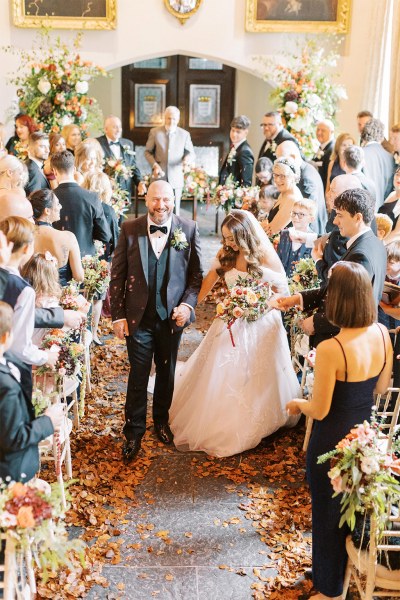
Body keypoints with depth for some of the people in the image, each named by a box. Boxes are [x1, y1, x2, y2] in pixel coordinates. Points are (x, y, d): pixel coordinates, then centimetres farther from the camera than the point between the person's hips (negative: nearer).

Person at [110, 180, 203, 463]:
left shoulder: (189, 229, -4)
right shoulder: (130, 229, -6)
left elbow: (196, 274, 2)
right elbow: (117, 275, -3)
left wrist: (188, 304, -12)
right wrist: (118, 315, -5)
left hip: (172, 315, 1)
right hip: (138, 316, -1)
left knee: (167, 373, 17)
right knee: (138, 375, 6)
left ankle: (161, 421, 38)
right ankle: (134, 432, 22)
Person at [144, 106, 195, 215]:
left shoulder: (185, 134, 4)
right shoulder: (154, 132, 3)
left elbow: (191, 154, 8)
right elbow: (148, 152, 8)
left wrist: (188, 158, -17)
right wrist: (154, 165, -9)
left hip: (176, 179, 0)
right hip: (159, 177, 0)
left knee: (175, 210, 1)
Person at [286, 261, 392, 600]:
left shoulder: (330, 349, -31)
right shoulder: (382, 334, -11)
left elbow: (319, 410, -21)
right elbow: (382, 387, 4)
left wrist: (297, 404, -1)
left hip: (332, 439, -6)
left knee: (328, 510, 15)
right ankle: (344, 572, 48)